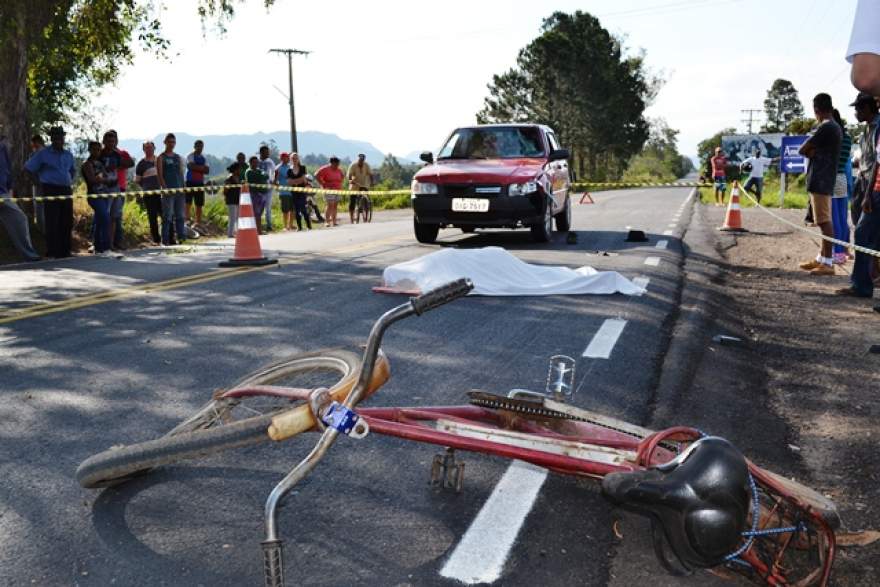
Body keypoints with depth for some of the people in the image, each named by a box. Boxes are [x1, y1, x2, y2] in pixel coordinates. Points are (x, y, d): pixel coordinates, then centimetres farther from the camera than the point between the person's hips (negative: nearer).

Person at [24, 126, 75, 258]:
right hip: (51, 191, -5)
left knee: (67, 222, 6)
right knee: (52, 223, -6)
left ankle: (65, 251, 15)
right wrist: (41, 180, 0)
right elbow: (28, 168, 1)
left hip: (67, 190, 5)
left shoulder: (68, 154, 15)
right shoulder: (43, 153, -2)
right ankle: (52, 252, -2)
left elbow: (73, 171, 31)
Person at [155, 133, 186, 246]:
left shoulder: (178, 157, 17)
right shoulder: (161, 158, 3)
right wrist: (165, 188, -15)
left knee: (180, 215, 3)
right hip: (168, 190, -5)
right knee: (167, 216, -5)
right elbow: (160, 175, -4)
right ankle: (165, 239, -3)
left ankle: (181, 236, 6)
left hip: (180, 190, 5)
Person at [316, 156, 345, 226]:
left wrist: (340, 183, 16)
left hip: (338, 190, 7)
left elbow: (343, 176, 32)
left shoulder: (338, 170, 13)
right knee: (330, 205, -13)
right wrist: (323, 184, -13)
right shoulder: (325, 169, -7)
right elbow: (316, 175, -13)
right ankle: (327, 222, -10)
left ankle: (334, 221, 11)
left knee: (335, 206, 6)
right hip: (329, 190, -6)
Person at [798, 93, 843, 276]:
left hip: (820, 181, -10)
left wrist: (811, 151, 6)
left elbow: (802, 150, -12)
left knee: (825, 221, -10)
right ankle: (821, 258, 19)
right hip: (825, 179, 10)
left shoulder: (825, 127, -15)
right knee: (824, 221, 13)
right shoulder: (836, 127, 17)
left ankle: (828, 263, -10)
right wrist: (815, 151, -2)